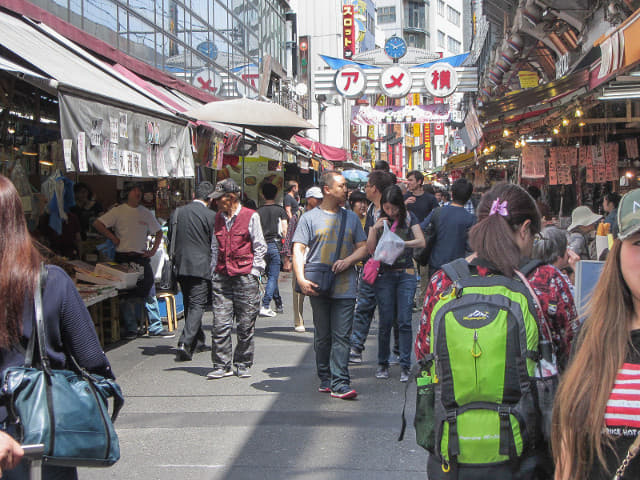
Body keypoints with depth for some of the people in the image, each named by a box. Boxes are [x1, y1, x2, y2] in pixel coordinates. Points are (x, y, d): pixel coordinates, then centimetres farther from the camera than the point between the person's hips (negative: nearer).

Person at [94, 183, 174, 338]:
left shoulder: (146, 213, 10)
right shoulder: (118, 211, 0)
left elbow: (159, 232, 20)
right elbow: (97, 224, -6)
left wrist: (153, 250, 8)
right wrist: (113, 238, -7)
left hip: (142, 257, 3)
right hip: (123, 257, -3)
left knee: (149, 293, 1)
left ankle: (155, 327, 7)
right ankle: (130, 329, 9)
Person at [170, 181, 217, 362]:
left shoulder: (177, 213, 7)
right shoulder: (210, 216, -9)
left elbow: (171, 238, 13)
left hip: (181, 266, 6)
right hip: (201, 267, -6)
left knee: (189, 304, 17)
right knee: (197, 305, -5)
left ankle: (198, 340, 29)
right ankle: (185, 343, -18)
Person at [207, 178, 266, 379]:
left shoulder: (251, 216, -2)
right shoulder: (218, 218, 13)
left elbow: (260, 248, 1)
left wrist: (253, 274, -4)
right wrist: (214, 274, 12)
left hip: (245, 278, -4)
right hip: (222, 278, 4)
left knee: (245, 325, 2)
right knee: (220, 324, -2)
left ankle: (243, 365, 14)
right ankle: (222, 366, 6)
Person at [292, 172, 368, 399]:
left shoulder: (351, 218, 15)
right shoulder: (310, 218, 4)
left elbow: (363, 247, 15)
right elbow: (298, 250, -2)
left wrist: (348, 260, -5)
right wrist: (301, 279, -15)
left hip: (345, 287, 2)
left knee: (341, 336, -5)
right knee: (322, 336, 8)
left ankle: (340, 383, -6)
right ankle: (325, 378, 20)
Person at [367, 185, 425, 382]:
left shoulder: (409, 218, 2)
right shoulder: (377, 219, 5)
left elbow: (421, 242, -8)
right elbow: (370, 249, 1)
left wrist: (401, 243, -22)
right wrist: (375, 229, -14)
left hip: (406, 274, -1)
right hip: (384, 275, 1)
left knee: (404, 321, -4)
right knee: (386, 321, 1)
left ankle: (405, 366, 3)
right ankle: (382, 364, 13)